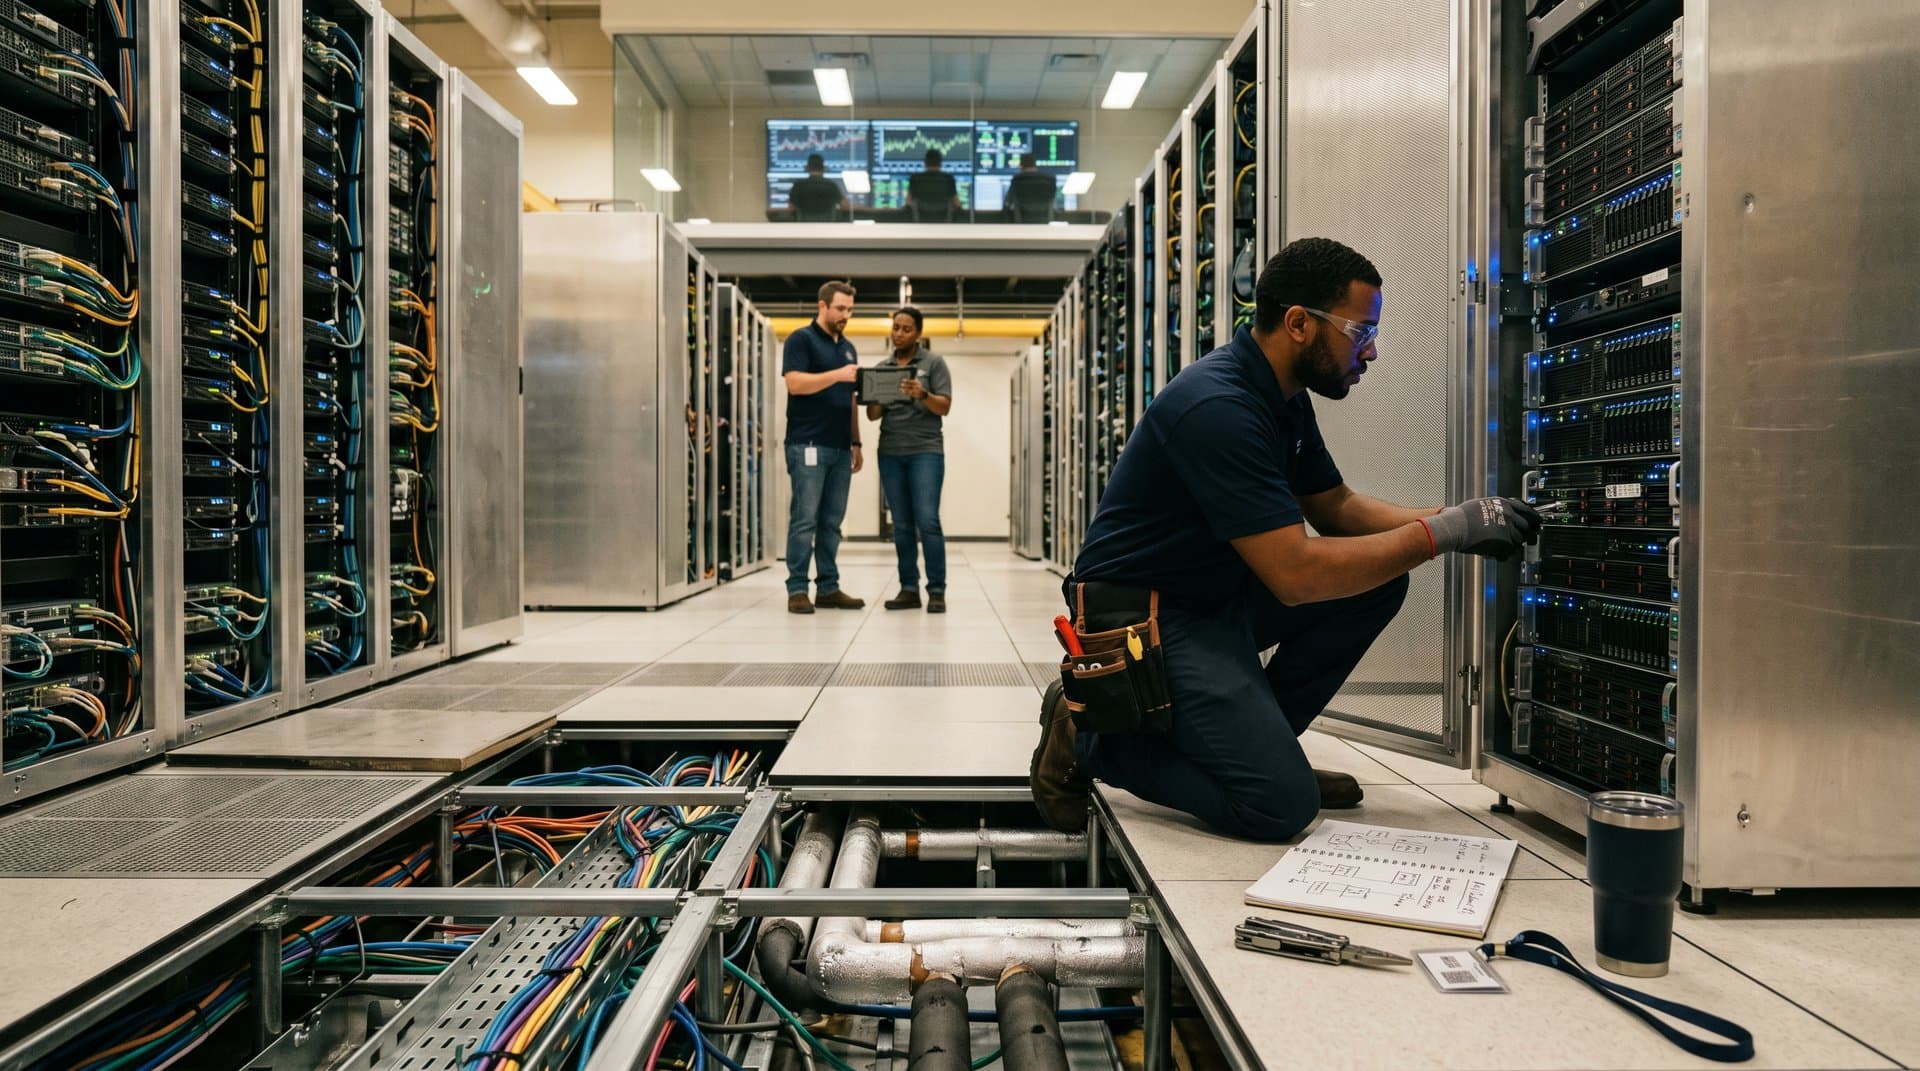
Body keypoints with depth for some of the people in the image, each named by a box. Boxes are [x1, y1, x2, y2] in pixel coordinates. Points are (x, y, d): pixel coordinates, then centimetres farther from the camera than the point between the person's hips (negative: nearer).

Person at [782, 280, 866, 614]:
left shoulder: (848, 347, 20)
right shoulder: (801, 340, -1)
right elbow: (795, 383, -15)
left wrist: (856, 442, 15)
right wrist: (837, 374, -22)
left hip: (840, 448, 7)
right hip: (809, 445, -7)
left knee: (832, 521, 7)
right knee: (805, 519, -6)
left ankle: (828, 588, 12)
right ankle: (797, 590, -2)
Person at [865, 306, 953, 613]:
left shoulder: (934, 362, 5)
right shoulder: (881, 367, 15)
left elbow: (945, 407, -2)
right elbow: (872, 414, 13)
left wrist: (922, 395, -21)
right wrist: (878, 400, -10)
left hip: (925, 451, -4)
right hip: (890, 453, 4)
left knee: (927, 521, -11)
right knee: (902, 525, 3)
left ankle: (936, 590, -7)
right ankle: (909, 589, 6)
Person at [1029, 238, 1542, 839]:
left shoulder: (1286, 399, 7)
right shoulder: (1217, 407, -25)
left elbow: (1337, 508, 14)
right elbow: (1297, 573, -29)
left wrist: (1457, 521, -1)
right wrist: (1440, 533, -19)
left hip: (1218, 597, 10)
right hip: (1147, 616, -10)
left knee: (1380, 580, 0)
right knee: (1282, 805, -18)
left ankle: (1251, 739, 8)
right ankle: (1092, 735, -1)